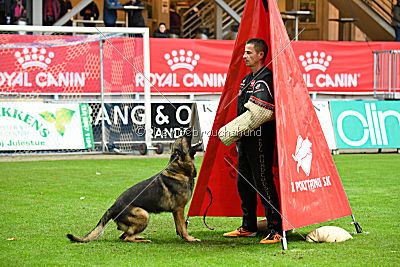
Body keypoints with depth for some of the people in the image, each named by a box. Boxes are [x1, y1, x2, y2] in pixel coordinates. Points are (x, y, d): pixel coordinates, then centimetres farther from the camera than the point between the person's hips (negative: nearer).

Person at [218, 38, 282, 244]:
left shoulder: (265, 80, -13)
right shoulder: (248, 79, 19)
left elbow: (257, 114, -23)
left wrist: (230, 132, -18)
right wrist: (238, 136, 16)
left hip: (261, 139, -10)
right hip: (245, 139, 10)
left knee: (263, 183, -11)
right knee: (244, 182, 15)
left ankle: (275, 229, -8)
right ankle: (248, 227, 25)